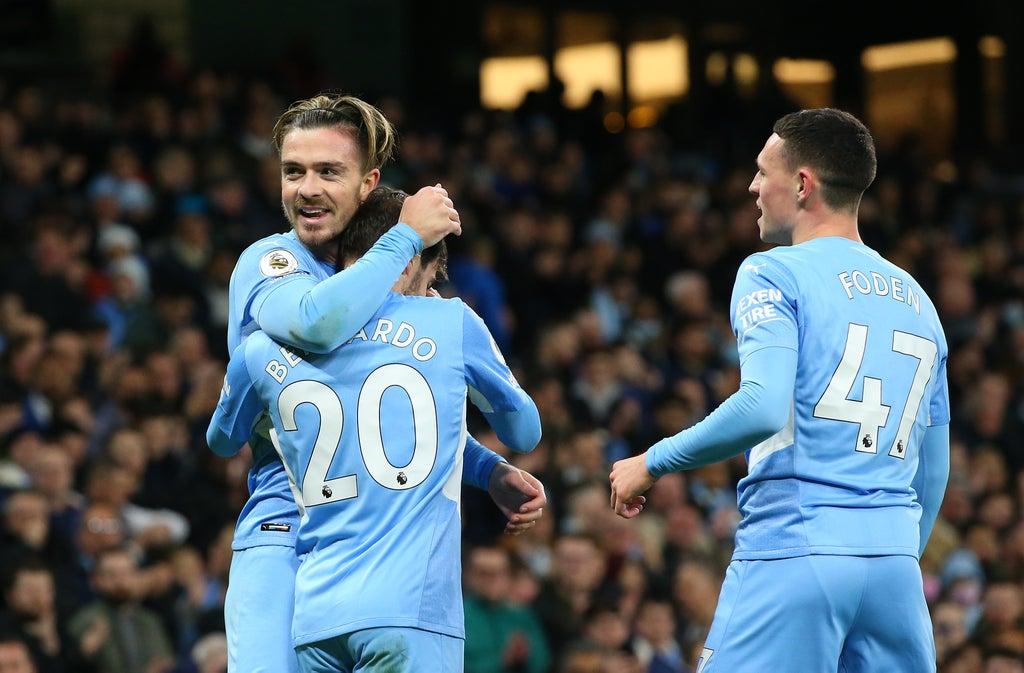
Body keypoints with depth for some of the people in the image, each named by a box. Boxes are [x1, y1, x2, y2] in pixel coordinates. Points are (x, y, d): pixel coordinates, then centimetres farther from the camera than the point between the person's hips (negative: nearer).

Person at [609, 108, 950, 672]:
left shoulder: (772, 274, -2)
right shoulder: (917, 301, 19)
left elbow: (763, 406, -17)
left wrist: (653, 462, -6)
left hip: (793, 550, -6)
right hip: (896, 560, 6)